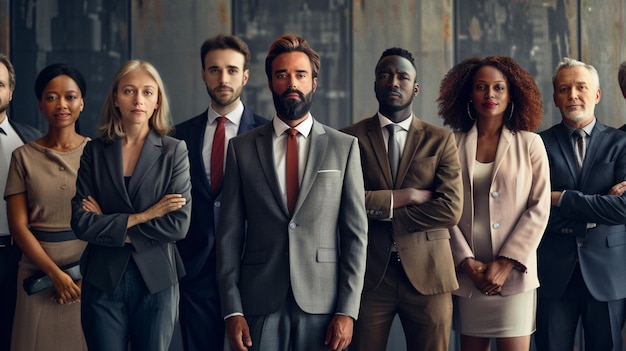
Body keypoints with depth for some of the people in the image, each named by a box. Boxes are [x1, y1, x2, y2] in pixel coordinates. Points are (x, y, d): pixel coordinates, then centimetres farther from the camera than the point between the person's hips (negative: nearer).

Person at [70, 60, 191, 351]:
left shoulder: (174, 151, -1)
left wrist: (110, 225, -9)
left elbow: (179, 224, -11)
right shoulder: (95, 152, 3)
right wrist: (142, 217, -13)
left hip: (155, 282, -1)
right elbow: (81, 223, -6)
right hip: (103, 281, 1)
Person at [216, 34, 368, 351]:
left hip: (323, 305, 0)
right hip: (260, 305, 0)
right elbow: (229, 233, 3)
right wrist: (232, 310, -4)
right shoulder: (242, 148, 5)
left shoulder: (344, 147, 4)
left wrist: (347, 310, -6)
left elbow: (356, 233, 1)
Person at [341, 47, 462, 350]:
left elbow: (451, 209, -6)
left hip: (428, 273, 1)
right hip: (368, 273, 0)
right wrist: (406, 196, -11)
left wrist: (379, 210, -7)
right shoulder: (350, 138, 4)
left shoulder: (440, 140, 6)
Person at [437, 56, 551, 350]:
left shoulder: (530, 144, 3)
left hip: (513, 274, -1)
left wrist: (506, 263, -9)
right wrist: (467, 263, -7)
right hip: (467, 273, 1)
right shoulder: (454, 145, 5)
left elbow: (539, 209, -1)